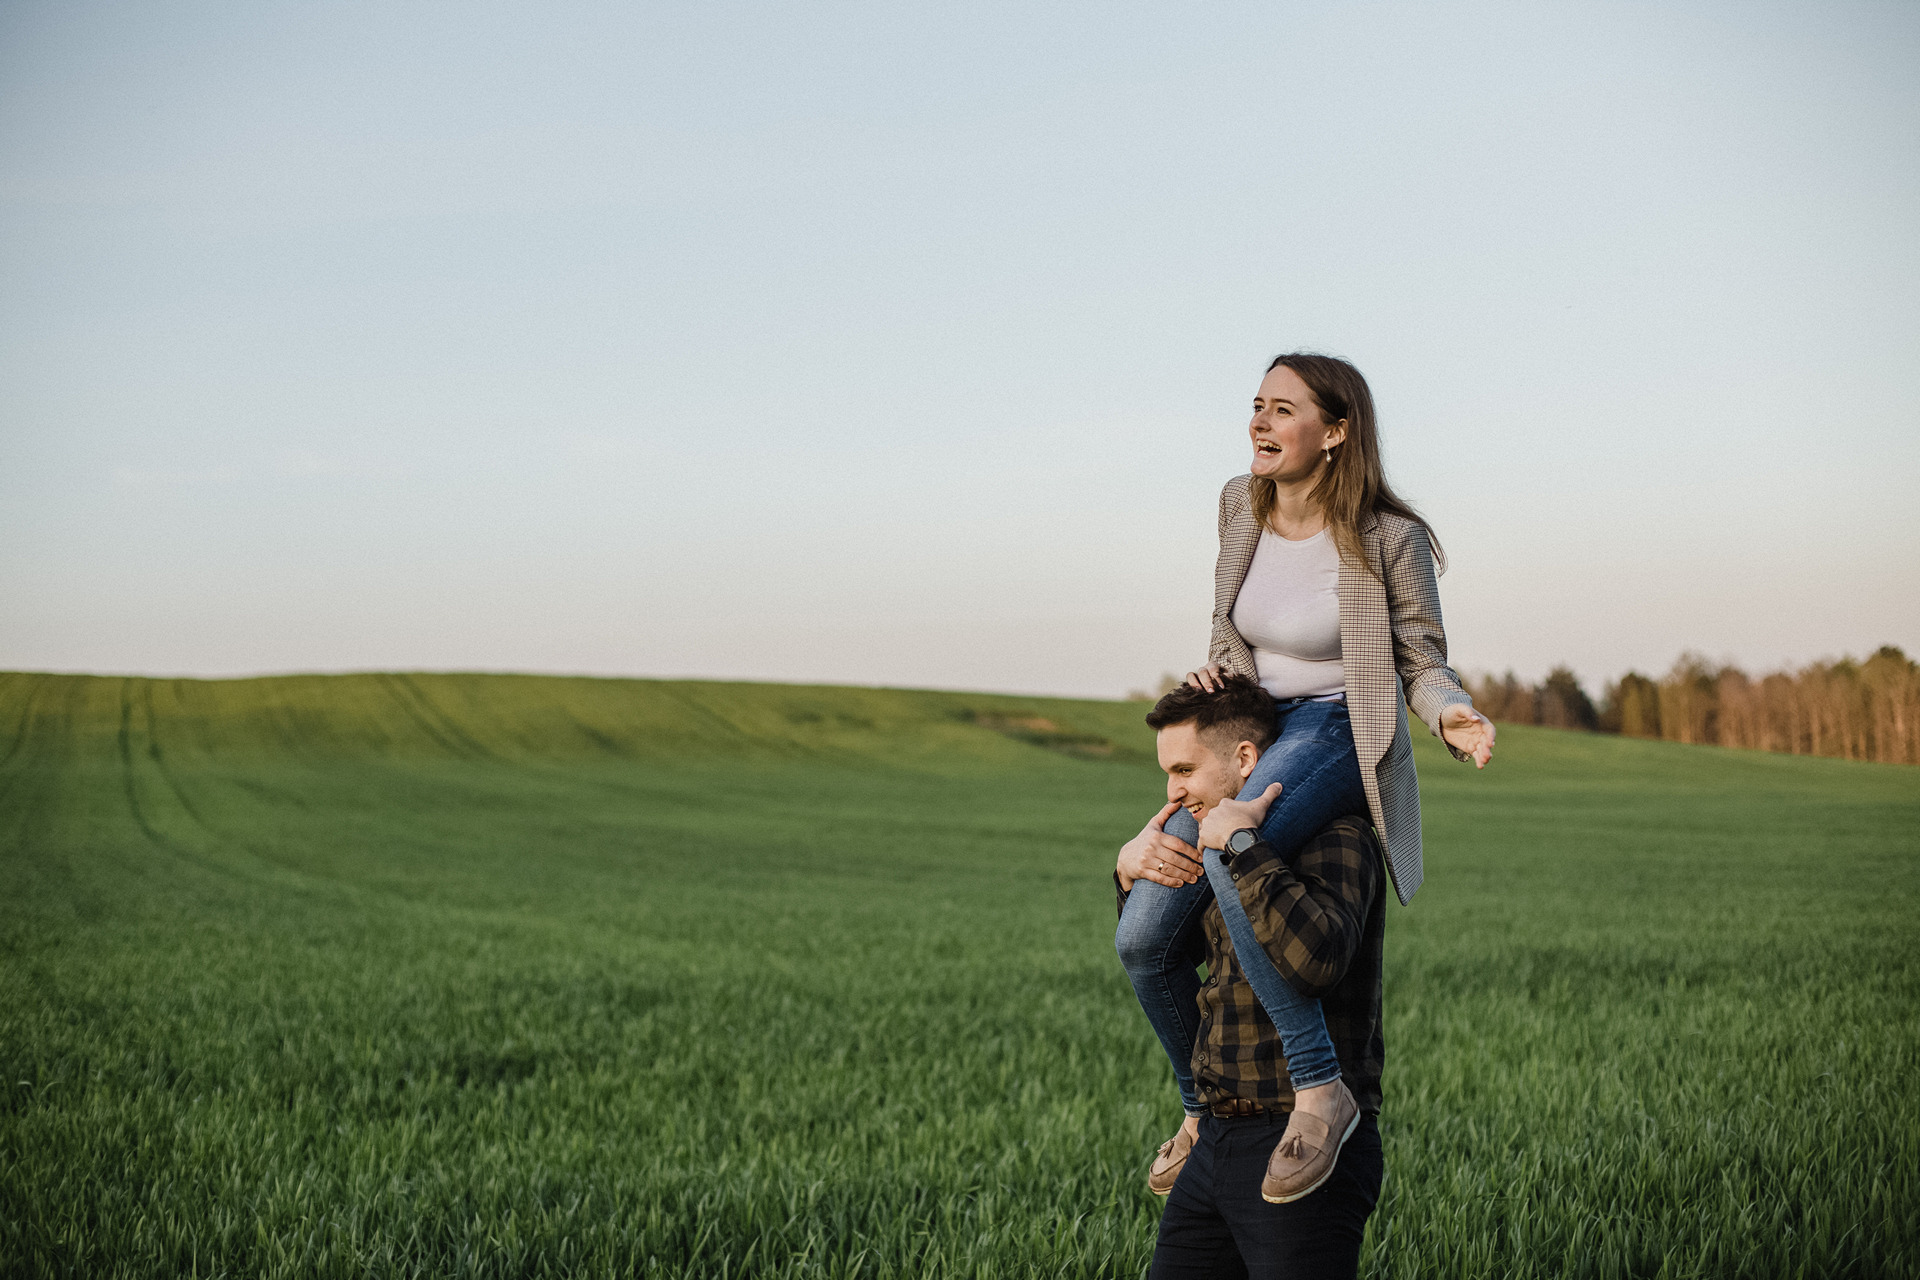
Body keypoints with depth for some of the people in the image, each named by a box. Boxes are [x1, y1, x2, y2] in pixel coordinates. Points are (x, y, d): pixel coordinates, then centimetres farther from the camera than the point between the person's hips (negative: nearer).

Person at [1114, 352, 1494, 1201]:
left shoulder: (1387, 537, -14)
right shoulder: (1241, 503, 1)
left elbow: (1423, 666, -5)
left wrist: (1455, 716, -26)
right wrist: (1216, 670, -2)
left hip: (1340, 737, -6)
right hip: (1251, 731, 6)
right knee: (1143, 939, -7)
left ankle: (1318, 1088, -29)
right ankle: (1203, 1107, 21)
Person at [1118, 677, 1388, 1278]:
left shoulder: (1336, 839, -10)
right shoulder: (1226, 852, 15)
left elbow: (1314, 960, -29)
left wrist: (1241, 845, -23)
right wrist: (1133, 871, 6)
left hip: (1301, 1148, -8)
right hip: (1218, 1145, 8)